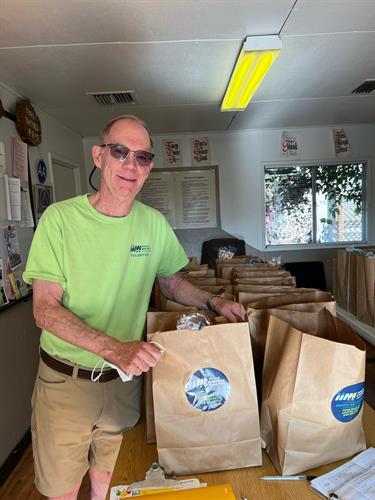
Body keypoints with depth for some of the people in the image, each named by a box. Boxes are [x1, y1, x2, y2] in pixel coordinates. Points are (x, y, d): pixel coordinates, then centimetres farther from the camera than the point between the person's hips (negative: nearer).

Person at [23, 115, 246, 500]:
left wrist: (213, 302, -8)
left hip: (125, 377, 3)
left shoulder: (154, 223, -3)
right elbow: (45, 309, -18)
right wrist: (114, 348, -31)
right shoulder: (60, 217, -16)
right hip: (65, 380, -2)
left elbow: (170, 282, 9)